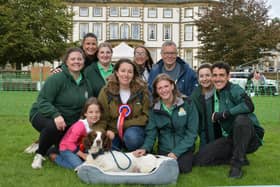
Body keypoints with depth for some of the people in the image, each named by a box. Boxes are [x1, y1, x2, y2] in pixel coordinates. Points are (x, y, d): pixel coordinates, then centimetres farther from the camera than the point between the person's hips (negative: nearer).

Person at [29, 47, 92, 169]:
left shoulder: (85, 83, 2)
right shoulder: (57, 79, -20)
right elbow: (43, 101, -26)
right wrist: (55, 115, -43)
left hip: (68, 122, 7)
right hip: (44, 115, -6)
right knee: (53, 126, -40)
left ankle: (45, 144, 29)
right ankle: (40, 154, -12)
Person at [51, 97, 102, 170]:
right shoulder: (80, 125, -30)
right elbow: (70, 143, -27)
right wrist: (83, 155, -22)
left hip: (80, 148, 7)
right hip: (67, 148, -6)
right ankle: (55, 157, -3)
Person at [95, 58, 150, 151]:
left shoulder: (142, 89, -3)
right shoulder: (106, 91, -2)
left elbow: (145, 116, -2)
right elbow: (102, 117, -1)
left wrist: (125, 124, -12)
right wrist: (104, 132, -21)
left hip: (134, 129, 0)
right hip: (113, 132, 1)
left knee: (131, 137, -35)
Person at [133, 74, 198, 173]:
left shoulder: (187, 104, -5)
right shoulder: (155, 109, 2)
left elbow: (192, 132, -7)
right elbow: (151, 132, 0)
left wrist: (176, 152, -16)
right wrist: (145, 148, -21)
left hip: (184, 148, 0)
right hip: (164, 149, 1)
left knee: (184, 168, -25)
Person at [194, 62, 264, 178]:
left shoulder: (234, 89, -13)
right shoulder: (215, 95, 7)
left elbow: (249, 105, -34)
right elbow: (214, 120, 18)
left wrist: (223, 114, -26)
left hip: (251, 137, -6)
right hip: (229, 137, 6)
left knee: (241, 119, -39)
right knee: (199, 159, -10)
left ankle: (237, 162, -21)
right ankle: (240, 157, 4)